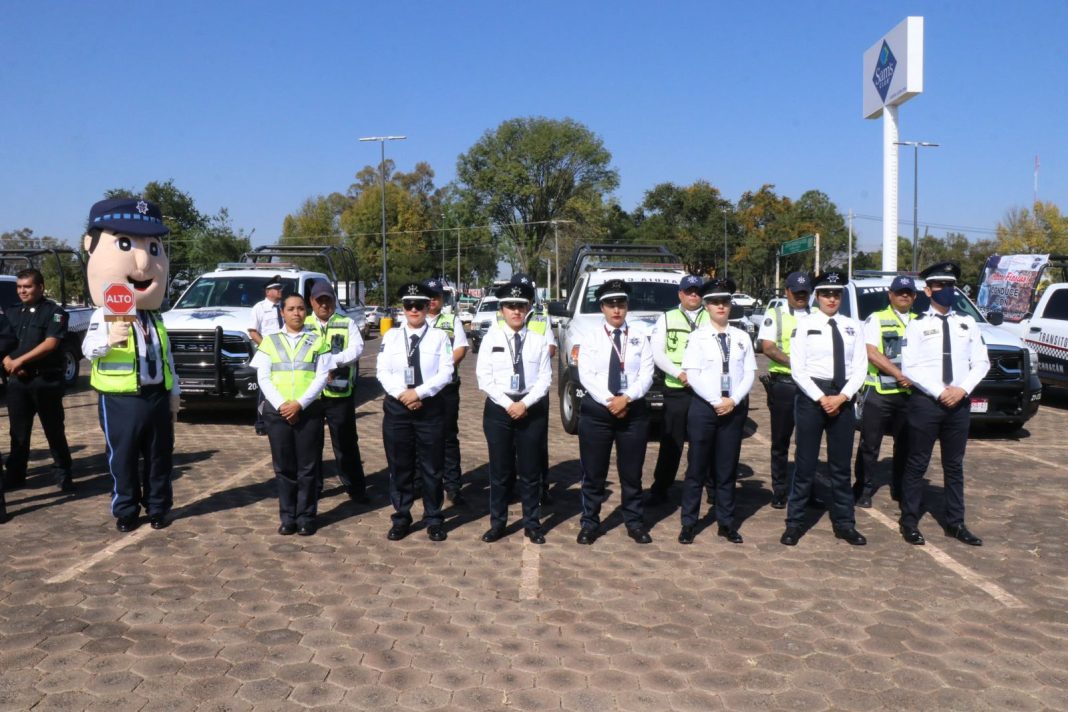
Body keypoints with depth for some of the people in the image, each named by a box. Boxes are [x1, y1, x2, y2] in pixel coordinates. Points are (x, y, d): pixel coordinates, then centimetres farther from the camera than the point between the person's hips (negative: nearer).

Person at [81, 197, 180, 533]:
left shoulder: (156, 320, 9)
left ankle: (158, 508, 23)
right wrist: (109, 339, -45)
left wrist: (174, 393, 12)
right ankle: (126, 511, 17)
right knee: (123, 459, 5)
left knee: (160, 458, 11)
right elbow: (88, 348, -25)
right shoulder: (104, 316, -9)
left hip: (157, 397, 5)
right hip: (120, 400, -5)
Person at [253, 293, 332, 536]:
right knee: (283, 467, 6)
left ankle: (306, 517, 10)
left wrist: (299, 404, -13)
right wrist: (282, 405, -11)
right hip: (277, 411, 1)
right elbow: (263, 378, 2)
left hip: (308, 410, -1)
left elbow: (322, 377, -2)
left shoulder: (317, 340, 6)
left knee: (308, 467, 1)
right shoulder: (270, 341, 9)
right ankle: (288, 517, 14)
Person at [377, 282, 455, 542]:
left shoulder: (439, 336, 1)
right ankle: (401, 518, 21)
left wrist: (418, 393, -17)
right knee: (399, 466, 9)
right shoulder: (391, 336, 7)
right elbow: (383, 372, -1)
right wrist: (403, 394, -15)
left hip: (430, 407, -2)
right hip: (396, 407, 2)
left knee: (432, 467, 5)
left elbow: (446, 373, -8)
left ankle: (434, 519, 18)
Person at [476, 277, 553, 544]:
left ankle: (532, 524, 20)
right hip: (498, 408, 0)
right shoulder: (491, 338, 1)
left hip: (532, 409, 0)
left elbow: (545, 379, -3)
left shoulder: (539, 340, 1)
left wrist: (525, 404, -14)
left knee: (530, 470, 8)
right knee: (499, 470, 7)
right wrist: (507, 404, -12)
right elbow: (484, 378, -4)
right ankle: (497, 523, 20)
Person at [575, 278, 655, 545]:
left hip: (634, 411, 1)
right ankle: (590, 522, 18)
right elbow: (586, 375, -7)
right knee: (593, 472, 6)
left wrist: (626, 398, -17)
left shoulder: (639, 336, 5)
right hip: (596, 411, -1)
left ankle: (635, 522, 23)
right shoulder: (590, 337, 2)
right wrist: (609, 402, -16)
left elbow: (646, 375, -3)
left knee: (632, 472, 10)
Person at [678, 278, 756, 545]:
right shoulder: (698, 337, -2)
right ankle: (689, 522, 10)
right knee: (697, 467, 2)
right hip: (703, 407, -2)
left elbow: (749, 374, 3)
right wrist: (717, 401, -13)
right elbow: (692, 375, -8)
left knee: (728, 468, 9)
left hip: (735, 408, 3)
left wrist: (733, 400, -10)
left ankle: (726, 522, 18)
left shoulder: (742, 338, 7)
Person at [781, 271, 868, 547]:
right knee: (805, 463, 2)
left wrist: (842, 397, -10)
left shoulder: (853, 327, 7)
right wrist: (821, 398, -14)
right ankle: (794, 523, 11)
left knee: (841, 464, 11)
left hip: (843, 398, 3)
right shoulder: (805, 325, -2)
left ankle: (844, 523, 21)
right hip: (811, 395, -3)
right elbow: (797, 369, -7)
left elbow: (860, 367, 3)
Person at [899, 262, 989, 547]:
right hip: (925, 402, -4)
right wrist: (940, 393, -15)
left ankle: (956, 523, 22)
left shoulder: (967, 323, 8)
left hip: (960, 403, 4)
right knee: (918, 464, 4)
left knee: (955, 465, 13)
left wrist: (962, 389, -10)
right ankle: (909, 521, 14)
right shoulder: (917, 324, -3)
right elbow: (909, 368, -10)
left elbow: (981, 362, 5)